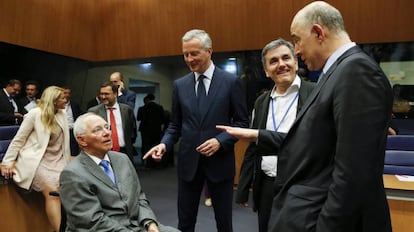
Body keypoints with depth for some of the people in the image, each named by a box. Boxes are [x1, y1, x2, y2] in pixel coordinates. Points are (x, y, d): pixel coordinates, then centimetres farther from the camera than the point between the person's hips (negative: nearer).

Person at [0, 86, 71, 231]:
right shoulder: (35, 114, -6)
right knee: (52, 192, -24)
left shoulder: (62, 114, 10)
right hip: (36, 160, -5)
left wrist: (67, 163, 11)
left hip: (56, 160, 5)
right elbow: (18, 139, -3)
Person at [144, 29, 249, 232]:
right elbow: (175, 125, 9)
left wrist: (220, 141, -18)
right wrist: (164, 144, -9)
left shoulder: (231, 81, -4)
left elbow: (242, 122, -3)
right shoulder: (180, 85, 5)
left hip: (219, 160, -2)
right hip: (188, 160, 3)